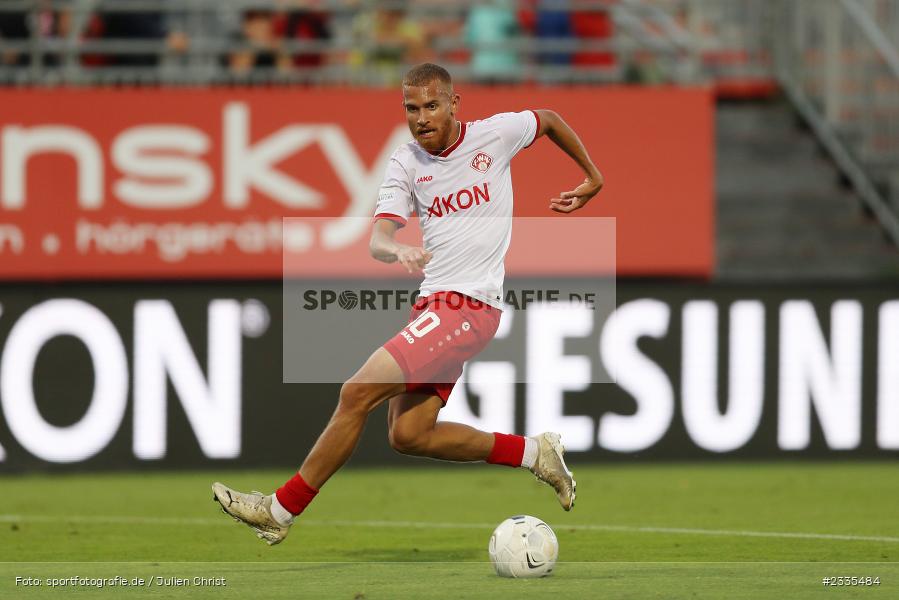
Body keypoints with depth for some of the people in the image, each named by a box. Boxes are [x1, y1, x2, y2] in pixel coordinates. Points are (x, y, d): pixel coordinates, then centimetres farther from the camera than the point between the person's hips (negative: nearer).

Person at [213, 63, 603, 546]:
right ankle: (532, 452, 16)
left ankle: (281, 510, -7)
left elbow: (550, 121, 19)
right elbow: (377, 239, -6)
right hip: (433, 303, 6)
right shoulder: (405, 165, 6)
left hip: (470, 305, -6)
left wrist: (592, 178, 26)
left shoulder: (495, 134, -2)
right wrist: (397, 250, -29)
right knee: (408, 435, 1)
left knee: (357, 393, -14)